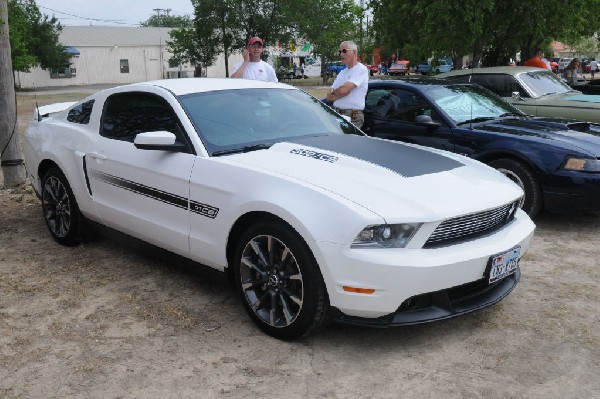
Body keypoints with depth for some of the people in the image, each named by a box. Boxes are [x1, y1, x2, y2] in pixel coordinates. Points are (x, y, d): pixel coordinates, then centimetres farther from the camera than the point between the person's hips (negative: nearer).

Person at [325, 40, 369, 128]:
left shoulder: (361, 69, -5)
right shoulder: (342, 72, 21)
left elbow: (343, 90, -16)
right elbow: (329, 97, 14)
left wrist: (333, 93, 4)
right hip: (336, 114, 7)